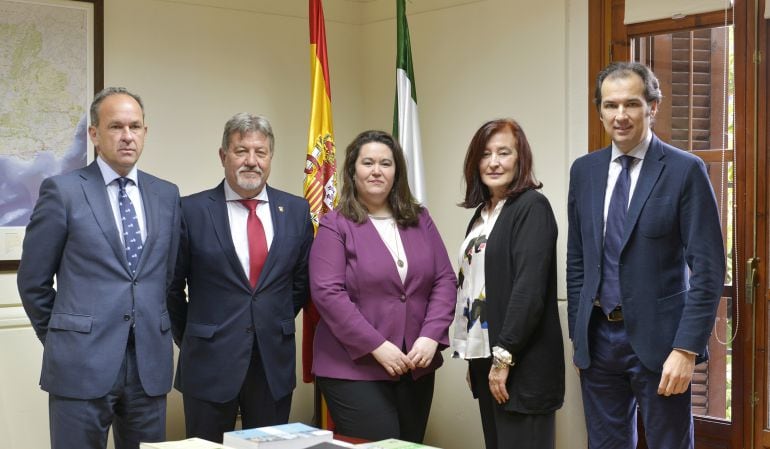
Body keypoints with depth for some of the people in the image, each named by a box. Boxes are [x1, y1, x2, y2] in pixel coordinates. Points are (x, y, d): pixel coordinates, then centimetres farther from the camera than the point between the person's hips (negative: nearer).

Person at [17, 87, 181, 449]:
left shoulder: (166, 195, 10)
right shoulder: (62, 190, -3)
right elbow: (33, 281, 1)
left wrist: (156, 335, 14)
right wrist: (63, 341, 6)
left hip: (150, 364, 4)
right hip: (82, 365, -4)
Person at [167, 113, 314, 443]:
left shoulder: (296, 210, 4)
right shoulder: (192, 210, -5)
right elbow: (172, 285, 3)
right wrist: (190, 338, 8)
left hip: (275, 363, 3)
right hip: (209, 364, -3)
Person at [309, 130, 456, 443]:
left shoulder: (420, 220, 10)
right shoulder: (336, 225, -3)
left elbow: (445, 280, 6)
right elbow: (327, 293, -12)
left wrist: (431, 337, -9)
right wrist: (376, 346, -18)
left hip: (416, 366, 5)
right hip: (354, 368, -5)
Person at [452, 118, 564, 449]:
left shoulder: (532, 207, -9)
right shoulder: (483, 212, 15)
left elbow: (529, 288, -17)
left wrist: (504, 356, -19)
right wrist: (473, 358, 12)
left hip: (521, 365, -8)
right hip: (484, 359, 8)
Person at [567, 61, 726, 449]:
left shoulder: (685, 170, -7)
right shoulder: (584, 170, 7)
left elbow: (708, 268, -10)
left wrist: (686, 348, -16)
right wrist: (577, 331, 9)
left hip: (658, 338, -4)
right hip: (597, 337, 4)